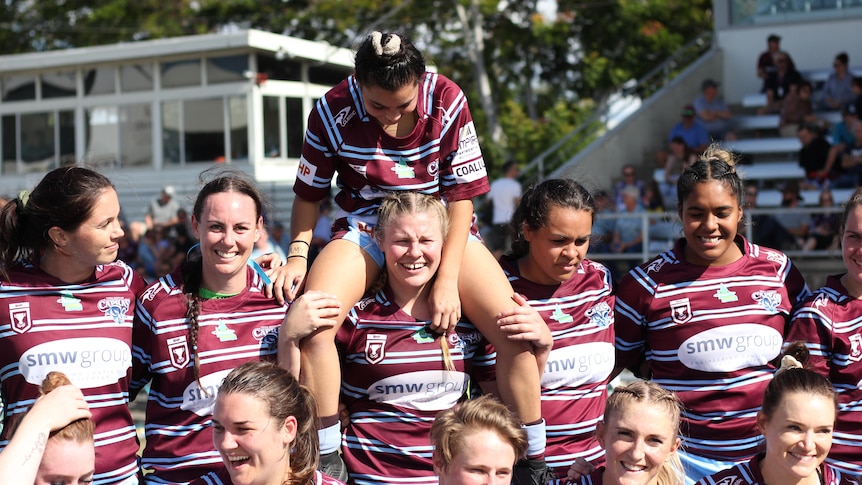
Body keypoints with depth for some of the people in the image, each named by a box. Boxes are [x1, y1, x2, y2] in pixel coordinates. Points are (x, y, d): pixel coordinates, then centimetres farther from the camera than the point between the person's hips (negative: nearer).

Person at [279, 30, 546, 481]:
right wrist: (297, 255, -11)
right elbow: (309, 193, 2)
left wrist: (448, 279, -16)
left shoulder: (447, 102, -16)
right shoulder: (332, 112, -14)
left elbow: (461, 194, -11)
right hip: (364, 225, 0)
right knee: (307, 323, -28)